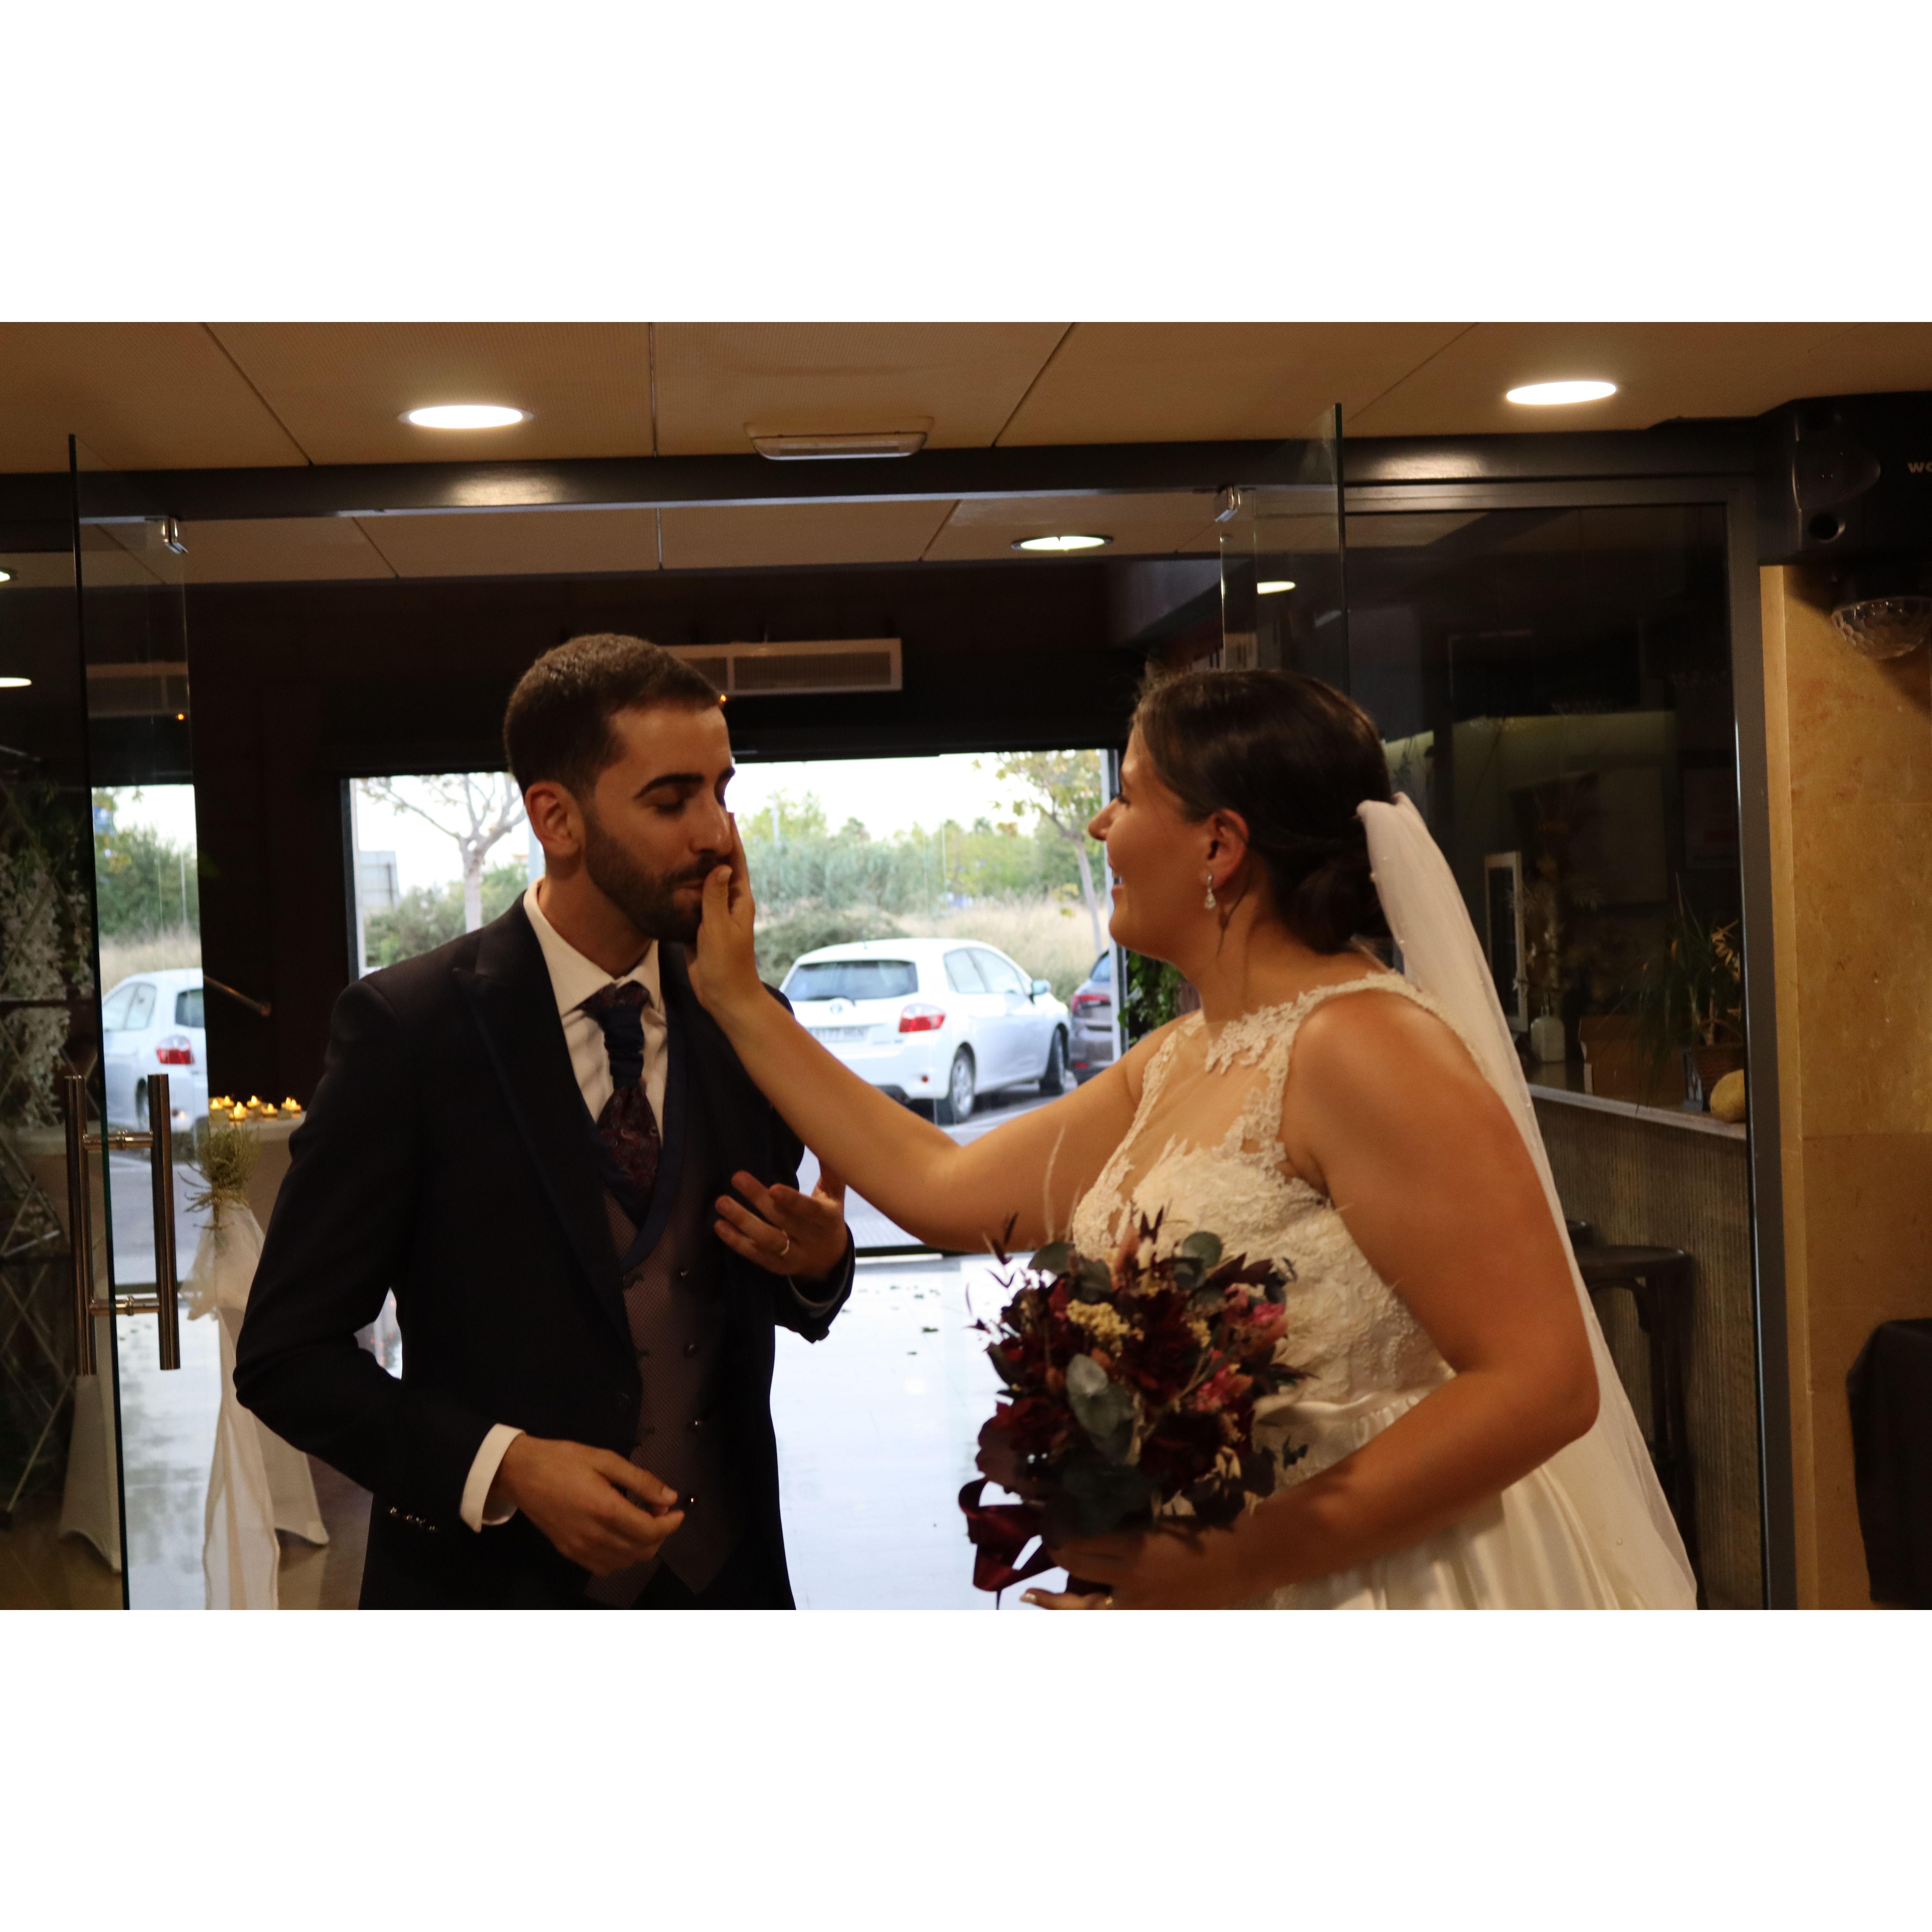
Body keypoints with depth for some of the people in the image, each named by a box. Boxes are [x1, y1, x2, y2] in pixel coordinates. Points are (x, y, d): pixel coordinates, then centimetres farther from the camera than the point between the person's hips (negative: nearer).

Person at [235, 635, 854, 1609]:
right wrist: (501, 1466, -25)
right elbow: (286, 1353, -12)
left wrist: (817, 1262, -12)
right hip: (498, 1585, -4)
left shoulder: (746, 1020, -1)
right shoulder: (406, 1027, -14)